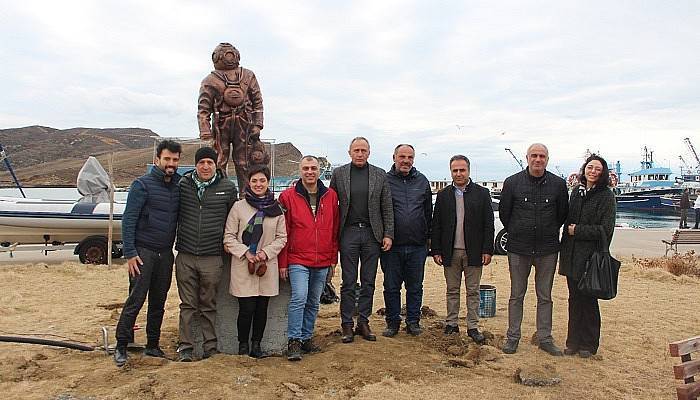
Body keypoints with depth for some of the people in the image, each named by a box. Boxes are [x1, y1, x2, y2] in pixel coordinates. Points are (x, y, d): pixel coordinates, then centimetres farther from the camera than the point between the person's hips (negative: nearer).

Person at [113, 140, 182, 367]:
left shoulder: (179, 186, 8)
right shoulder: (143, 185, -7)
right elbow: (128, 220, -10)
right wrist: (129, 253, -15)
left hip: (165, 253, 5)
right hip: (143, 252, -5)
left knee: (158, 302, 11)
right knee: (136, 300, -6)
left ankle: (152, 346, 22)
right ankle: (121, 346, 7)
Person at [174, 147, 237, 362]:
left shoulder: (227, 188, 1)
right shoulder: (183, 184, 4)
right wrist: (173, 241, 9)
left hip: (212, 257, -1)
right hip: (185, 256, 1)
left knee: (208, 306, 9)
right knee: (187, 305, 8)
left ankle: (210, 346, 20)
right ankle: (185, 346, 18)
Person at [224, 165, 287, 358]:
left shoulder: (276, 208, 5)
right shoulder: (239, 207, 0)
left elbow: (282, 237, 6)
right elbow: (229, 237, 0)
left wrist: (266, 252, -9)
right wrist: (246, 253, -13)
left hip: (267, 266, 2)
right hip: (243, 267, -2)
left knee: (262, 308, 8)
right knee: (247, 309, -3)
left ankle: (256, 344, 25)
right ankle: (243, 344, 18)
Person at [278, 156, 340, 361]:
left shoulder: (331, 196, 6)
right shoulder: (288, 197, -2)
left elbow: (335, 230, 10)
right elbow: (283, 232, -1)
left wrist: (333, 258, 9)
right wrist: (283, 262, -3)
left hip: (323, 262, 4)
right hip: (298, 260, -3)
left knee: (313, 302, 12)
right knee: (299, 298, -14)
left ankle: (306, 338, 25)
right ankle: (293, 341, -3)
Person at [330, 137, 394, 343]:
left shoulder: (380, 175, 6)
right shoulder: (338, 174, 4)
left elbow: (387, 208, 6)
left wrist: (388, 234, -1)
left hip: (372, 233, 1)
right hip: (348, 233, -1)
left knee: (369, 282, 8)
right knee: (348, 282, 3)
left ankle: (363, 322, 19)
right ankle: (347, 325, 12)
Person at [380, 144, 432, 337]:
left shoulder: (422, 181, 9)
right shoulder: (385, 180, 0)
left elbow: (428, 212, 13)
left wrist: (428, 236, 10)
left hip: (417, 245, 2)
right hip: (392, 245, -2)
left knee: (415, 287, 11)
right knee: (391, 287, 7)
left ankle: (413, 322, 24)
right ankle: (392, 322, 20)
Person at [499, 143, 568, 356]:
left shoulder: (558, 184, -1)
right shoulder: (512, 182, -3)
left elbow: (563, 214, 11)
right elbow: (504, 213, 6)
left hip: (547, 250, 1)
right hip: (518, 249, -1)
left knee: (545, 297, 10)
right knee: (516, 295, 8)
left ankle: (545, 338, 21)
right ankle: (512, 337, 18)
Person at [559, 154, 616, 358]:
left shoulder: (606, 196, -6)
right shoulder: (576, 191, 10)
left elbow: (606, 229, -11)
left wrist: (577, 230, -9)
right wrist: (564, 248, 9)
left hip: (590, 256, -5)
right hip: (572, 255, 5)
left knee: (588, 299, 4)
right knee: (574, 298, 10)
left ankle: (588, 344, 18)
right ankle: (573, 341, 21)